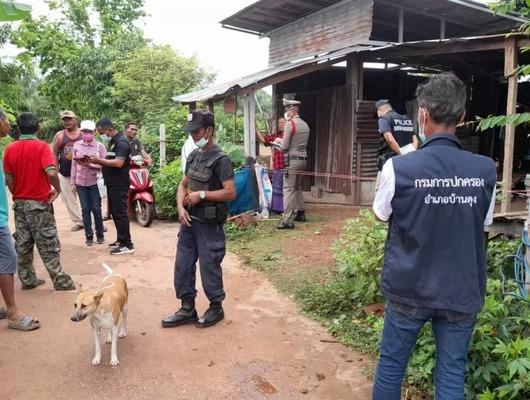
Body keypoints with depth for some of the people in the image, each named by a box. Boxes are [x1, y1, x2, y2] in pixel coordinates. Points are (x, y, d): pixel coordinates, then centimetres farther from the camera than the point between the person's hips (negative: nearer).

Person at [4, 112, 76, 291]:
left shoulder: (10, 149, 1)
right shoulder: (41, 146, -13)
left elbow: (9, 179, 2)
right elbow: (51, 172, -25)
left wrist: (17, 196, 15)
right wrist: (57, 189, -9)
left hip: (20, 203, 5)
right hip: (40, 202, -5)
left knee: (22, 244, 13)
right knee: (48, 244, 0)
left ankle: (27, 280, 22)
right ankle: (60, 281, 5)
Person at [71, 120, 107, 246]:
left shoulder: (99, 146, -3)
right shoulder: (77, 145, 6)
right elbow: (74, 164, 9)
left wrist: (90, 165, -22)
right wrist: (73, 182, 7)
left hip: (94, 182, -2)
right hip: (80, 182, 3)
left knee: (96, 209, 1)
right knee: (85, 209, 6)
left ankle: (100, 234, 16)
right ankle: (89, 236, 14)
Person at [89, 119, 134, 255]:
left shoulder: (121, 142, -14)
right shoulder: (113, 142, 16)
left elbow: (118, 163, -25)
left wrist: (99, 160, -20)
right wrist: (97, 161, 1)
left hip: (119, 185, -10)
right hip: (112, 184, 10)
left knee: (120, 213, -8)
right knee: (115, 213, 15)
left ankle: (127, 245, -3)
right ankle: (121, 240, 25)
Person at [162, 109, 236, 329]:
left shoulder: (220, 160, -15)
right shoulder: (194, 155, 9)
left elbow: (230, 192, -20)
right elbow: (183, 184, 13)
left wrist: (202, 194, -19)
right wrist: (181, 207, -3)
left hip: (209, 225, -8)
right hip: (189, 221, 8)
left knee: (209, 267, 4)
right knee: (182, 266, 12)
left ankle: (216, 308, 24)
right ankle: (187, 309, 26)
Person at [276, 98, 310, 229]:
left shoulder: (290, 124, -11)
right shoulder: (305, 125, 12)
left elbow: (284, 147, -14)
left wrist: (278, 142, 8)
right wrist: (282, 141, 18)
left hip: (292, 159, -8)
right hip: (303, 159, 8)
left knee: (288, 189, -8)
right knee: (298, 188, 20)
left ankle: (287, 220, -10)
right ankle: (300, 213, 30)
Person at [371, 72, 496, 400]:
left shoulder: (399, 167, -16)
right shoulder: (485, 170, -9)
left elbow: (382, 214, 1)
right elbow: (483, 223, 6)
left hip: (409, 288, -2)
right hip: (462, 291, 2)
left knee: (391, 364, 16)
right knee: (452, 373, 15)